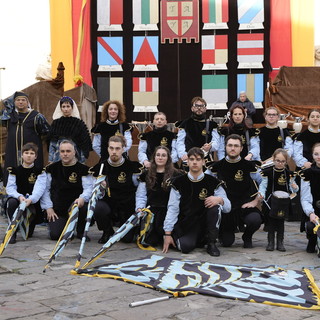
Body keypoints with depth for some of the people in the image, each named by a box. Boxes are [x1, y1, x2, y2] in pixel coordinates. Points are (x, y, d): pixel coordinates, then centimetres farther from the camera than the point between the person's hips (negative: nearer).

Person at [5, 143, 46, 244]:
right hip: (17, 198, 1)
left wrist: (31, 199, -33)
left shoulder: (40, 171, 2)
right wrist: (19, 196, -27)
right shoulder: (14, 170, 7)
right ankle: (13, 232, -22)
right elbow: (10, 188, -4)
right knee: (12, 202, -36)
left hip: (33, 201, -1)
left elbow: (40, 188, -13)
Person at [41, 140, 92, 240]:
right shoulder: (52, 168, 5)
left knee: (84, 206, -37)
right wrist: (48, 208, -3)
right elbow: (45, 189, 6)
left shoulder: (83, 169, 0)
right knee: (55, 234, -21)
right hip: (57, 210, 1)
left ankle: (81, 231, -6)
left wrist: (82, 198, -30)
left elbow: (89, 188, -8)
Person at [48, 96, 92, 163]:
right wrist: (51, 160, 3)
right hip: (58, 159, 1)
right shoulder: (55, 123, 7)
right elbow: (51, 144, 9)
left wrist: (82, 161, -3)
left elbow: (85, 143, 1)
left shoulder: (79, 123, 1)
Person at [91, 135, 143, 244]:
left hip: (128, 208, -1)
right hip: (108, 204, 1)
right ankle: (107, 232, -1)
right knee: (98, 207, -33)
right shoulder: (101, 167, -2)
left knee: (127, 238, -10)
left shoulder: (132, 166, -7)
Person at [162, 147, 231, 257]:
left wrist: (220, 200, -26)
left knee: (215, 206, -27)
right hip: (185, 226, 0)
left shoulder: (213, 182, 0)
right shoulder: (178, 182, 1)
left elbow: (228, 207, -2)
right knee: (186, 247, -30)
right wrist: (167, 234, -8)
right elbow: (172, 209, -2)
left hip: (205, 223, 0)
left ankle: (211, 243, -14)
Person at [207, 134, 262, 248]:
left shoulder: (249, 166, 0)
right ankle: (229, 229, 30)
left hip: (244, 206, 0)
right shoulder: (217, 166, 3)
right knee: (226, 242, -10)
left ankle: (247, 237, 4)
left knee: (255, 220, -33)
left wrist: (255, 201, 1)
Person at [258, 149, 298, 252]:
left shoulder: (289, 174, 1)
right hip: (270, 201, -1)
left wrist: (294, 188, -16)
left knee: (281, 221, 7)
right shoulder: (267, 172, -6)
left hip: (283, 202, 1)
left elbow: (291, 188, 6)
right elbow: (263, 186, -3)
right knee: (271, 221, 3)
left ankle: (280, 242, 14)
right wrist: (261, 194, -19)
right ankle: (270, 242, 12)